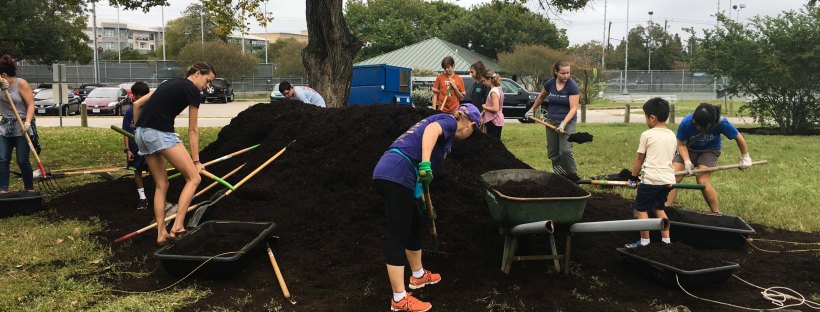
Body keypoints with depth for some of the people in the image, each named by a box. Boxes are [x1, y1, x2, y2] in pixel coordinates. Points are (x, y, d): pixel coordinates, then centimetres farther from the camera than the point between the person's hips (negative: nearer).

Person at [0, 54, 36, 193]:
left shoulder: (21, 83, -9)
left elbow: (31, 105, -13)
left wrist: (28, 122, -27)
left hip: (21, 128, -6)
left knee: (22, 161, -3)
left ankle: (29, 189, 10)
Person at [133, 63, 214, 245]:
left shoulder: (172, 83, 24)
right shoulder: (192, 91, 1)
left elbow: (137, 104, 22)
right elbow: (193, 130, 2)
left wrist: (137, 131, 29)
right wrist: (196, 161, 6)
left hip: (142, 133, 9)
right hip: (161, 134, -9)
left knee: (161, 185, 16)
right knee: (193, 178, -1)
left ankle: (161, 233, 15)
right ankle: (177, 226, -10)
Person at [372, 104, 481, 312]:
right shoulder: (449, 121, 5)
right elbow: (431, 130, -20)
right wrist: (426, 164, -33)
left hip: (387, 173, 10)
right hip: (396, 176, -10)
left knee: (415, 222, 23)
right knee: (398, 236, -5)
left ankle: (418, 276, 40)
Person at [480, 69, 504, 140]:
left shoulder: (493, 92, -18)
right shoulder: (499, 89, 11)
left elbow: (495, 108, -26)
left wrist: (485, 107, -12)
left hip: (493, 121, -10)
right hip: (498, 120, 10)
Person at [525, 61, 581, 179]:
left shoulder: (573, 86, -14)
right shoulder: (549, 84, -1)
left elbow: (573, 108, -18)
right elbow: (541, 97, 20)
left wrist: (564, 123, -29)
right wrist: (532, 110, 27)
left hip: (567, 122, -5)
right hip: (551, 121, 5)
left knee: (565, 150, -17)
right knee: (552, 152, 5)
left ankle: (573, 176, -5)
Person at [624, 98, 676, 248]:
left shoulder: (647, 135, -7)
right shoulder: (672, 135, 10)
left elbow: (639, 158, -2)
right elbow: (670, 157, 16)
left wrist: (633, 178, 8)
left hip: (651, 179, -7)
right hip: (668, 178, 7)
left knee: (641, 209, 4)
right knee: (658, 208, 21)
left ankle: (644, 242, 6)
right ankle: (666, 240, 19)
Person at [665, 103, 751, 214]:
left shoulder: (721, 123, -28)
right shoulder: (686, 123, -28)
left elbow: (738, 137, -10)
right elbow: (681, 144, -15)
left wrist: (745, 158, 1)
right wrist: (687, 162, -29)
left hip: (710, 151, -1)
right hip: (689, 150, 1)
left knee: (703, 181, -18)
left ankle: (717, 213, -2)